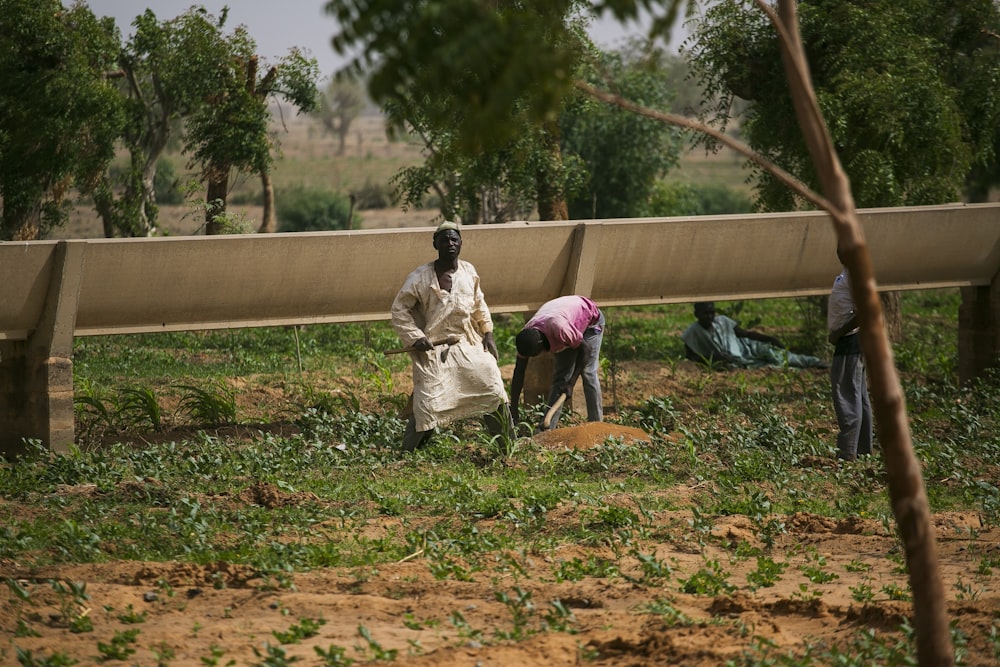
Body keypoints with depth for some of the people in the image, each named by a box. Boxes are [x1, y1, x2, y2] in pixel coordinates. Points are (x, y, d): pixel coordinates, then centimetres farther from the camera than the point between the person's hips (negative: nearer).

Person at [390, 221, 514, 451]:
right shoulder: (421, 277, -9)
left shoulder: (468, 272, 5)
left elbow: (479, 304, 20)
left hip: (470, 345, 4)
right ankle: (408, 452, 5)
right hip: (434, 349, -4)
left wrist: (487, 332, 11)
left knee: (494, 393, 1)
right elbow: (399, 309, -4)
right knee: (427, 405, -10)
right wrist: (415, 337, -12)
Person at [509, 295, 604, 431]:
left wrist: (571, 383, -30)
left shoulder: (559, 328, -45)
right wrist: (513, 410, -21)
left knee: (588, 373, -13)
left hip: (590, 319, -5)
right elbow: (518, 374, -18)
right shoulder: (526, 336, -25)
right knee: (560, 376, -2)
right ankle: (547, 427, -4)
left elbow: (585, 349, -31)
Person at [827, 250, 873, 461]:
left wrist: (839, 332, -19)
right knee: (858, 397, 15)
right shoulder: (847, 272, 14)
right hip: (847, 342, 11)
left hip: (851, 341, -11)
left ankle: (847, 453, -11)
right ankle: (863, 449, 21)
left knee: (847, 396, -10)